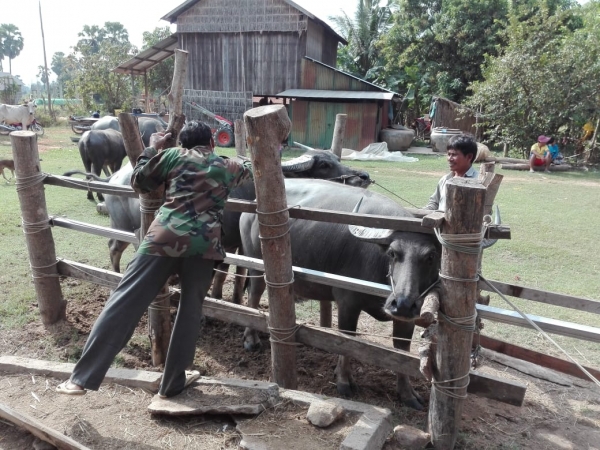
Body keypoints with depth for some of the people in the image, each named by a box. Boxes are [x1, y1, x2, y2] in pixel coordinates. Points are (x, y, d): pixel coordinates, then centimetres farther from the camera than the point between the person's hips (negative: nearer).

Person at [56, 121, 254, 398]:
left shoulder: (173, 155, 14)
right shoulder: (229, 167, 19)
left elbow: (138, 182, 20)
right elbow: (251, 169, 40)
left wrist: (152, 149, 30)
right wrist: (246, 158, 61)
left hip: (164, 237, -1)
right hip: (204, 244, 1)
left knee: (124, 304, 1)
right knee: (190, 309, 14)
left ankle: (83, 378, 5)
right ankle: (173, 383, 22)